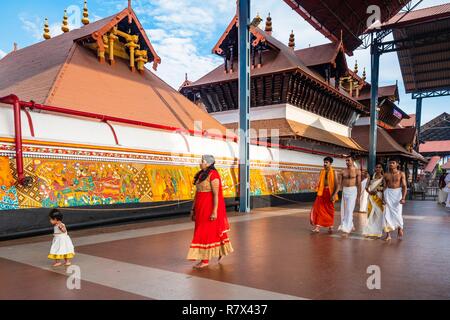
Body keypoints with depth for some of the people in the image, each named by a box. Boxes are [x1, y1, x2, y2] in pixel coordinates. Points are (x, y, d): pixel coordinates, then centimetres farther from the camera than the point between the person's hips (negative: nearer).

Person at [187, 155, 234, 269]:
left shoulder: (213, 175, -15)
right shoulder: (201, 175, 11)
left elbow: (216, 194, -19)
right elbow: (197, 193, 14)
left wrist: (215, 211, -22)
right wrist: (193, 209, 13)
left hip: (210, 206, -9)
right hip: (201, 206, 9)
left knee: (206, 231, -3)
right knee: (213, 230, 16)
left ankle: (205, 260, 6)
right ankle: (221, 250, 33)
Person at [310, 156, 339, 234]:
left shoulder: (333, 172, -5)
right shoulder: (322, 172, 7)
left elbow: (336, 185, -9)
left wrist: (334, 195, -19)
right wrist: (318, 192, 9)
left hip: (330, 192, -3)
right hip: (322, 192, 3)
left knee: (330, 210, 9)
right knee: (318, 209, -5)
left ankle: (330, 227, 24)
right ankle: (317, 227, -3)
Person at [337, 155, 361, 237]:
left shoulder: (357, 171, -2)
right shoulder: (343, 171, 7)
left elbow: (359, 184, -1)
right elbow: (340, 183, 7)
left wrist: (359, 195, -2)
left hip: (353, 191, -5)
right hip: (344, 191, 5)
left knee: (349, 210, -10)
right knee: (343, 210, 8)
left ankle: (346, 230, -10)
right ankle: (351, 226, 27)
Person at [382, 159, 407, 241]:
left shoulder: (401, 174, -2)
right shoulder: (386, 174, 5)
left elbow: (404, 186, -5)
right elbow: (384, 187, 7)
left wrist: (403, 197, -16)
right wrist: (383, 198, -1)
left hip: (398, 193, -2)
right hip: (388, 193, 2)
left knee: (397, 213, -6)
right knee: (387, 214, 0)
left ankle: (400, 228, 24)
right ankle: (388, 234, 8)